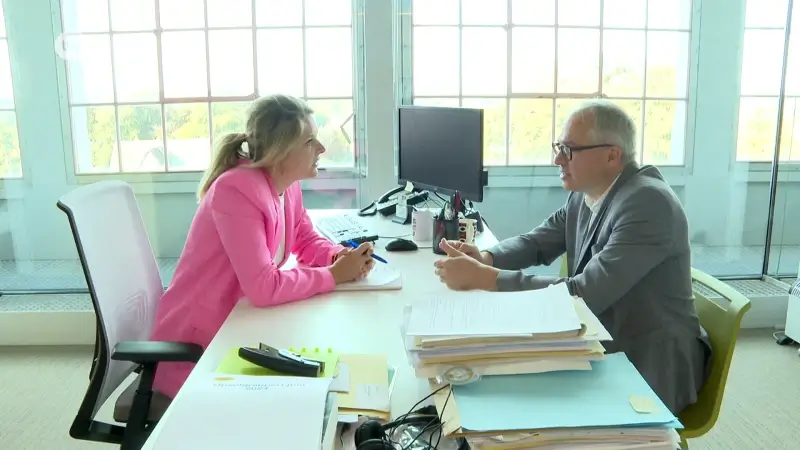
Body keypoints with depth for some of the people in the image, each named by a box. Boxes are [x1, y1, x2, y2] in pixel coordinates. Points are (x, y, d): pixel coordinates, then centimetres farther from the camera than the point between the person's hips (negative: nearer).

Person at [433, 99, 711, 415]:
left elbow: (583, 295, -30)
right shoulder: (584, 195, 1)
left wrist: (483, 278, -30)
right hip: (600, 346, 7)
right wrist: (484, 258, -12)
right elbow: (536, 242, 11)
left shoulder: (648, 203, -24)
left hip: (651, 364, -7)